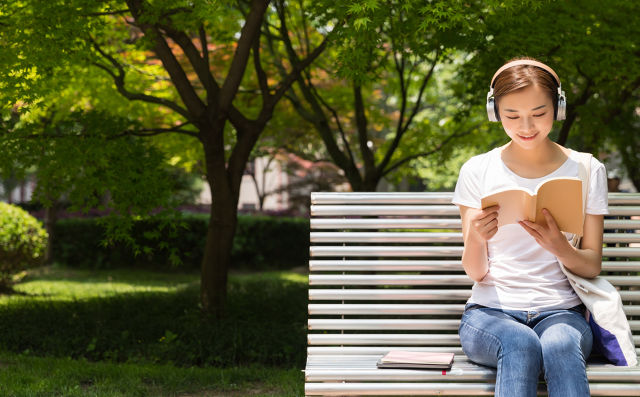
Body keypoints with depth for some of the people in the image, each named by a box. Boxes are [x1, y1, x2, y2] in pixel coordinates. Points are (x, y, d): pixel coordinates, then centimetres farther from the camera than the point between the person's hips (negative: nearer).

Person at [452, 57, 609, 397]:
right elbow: (475, 272, 3)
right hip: (490, 312, 0)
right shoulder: (478, 171, 6)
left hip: (561, 311, 1)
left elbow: (592, 266, 7)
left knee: (560, 347, -36)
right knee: (520, 344, -37)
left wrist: (558, 246, -16)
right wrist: (476, 237, -21)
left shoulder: (587, 171, 9)